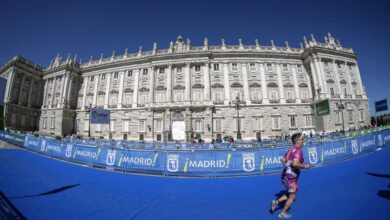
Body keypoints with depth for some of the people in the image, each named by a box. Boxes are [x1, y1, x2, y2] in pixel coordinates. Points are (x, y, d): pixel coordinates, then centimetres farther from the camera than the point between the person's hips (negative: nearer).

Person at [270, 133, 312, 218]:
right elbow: (295, 164, -33)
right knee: (292, 197, 12)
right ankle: (283, 213, 24)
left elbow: (283, 160, 16)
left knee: (289, 194, 25)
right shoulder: (298, 151, -20)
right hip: (291, 177, -8)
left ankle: (276, 202, 17)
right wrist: (305, 166, -18)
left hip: (285, 175, 8)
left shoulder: (290, 150, 7)